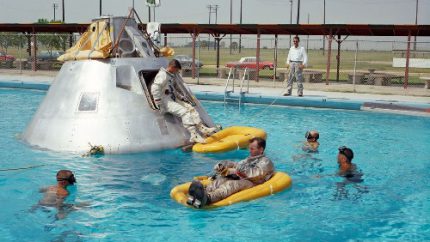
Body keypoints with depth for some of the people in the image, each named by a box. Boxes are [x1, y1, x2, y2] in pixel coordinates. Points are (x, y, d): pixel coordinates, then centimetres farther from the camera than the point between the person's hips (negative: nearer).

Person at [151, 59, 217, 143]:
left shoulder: (171, 76, 19)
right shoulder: (162, 75, -13)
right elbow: (154, 89, -24)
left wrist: (181, 97, 21)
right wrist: (159, 104, -24)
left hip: (173, 100, 10)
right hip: (166, 102, -10)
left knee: (191, 108, -1)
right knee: (184, 111, -25)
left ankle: (203, 128, -8)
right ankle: (194, 135, -32)